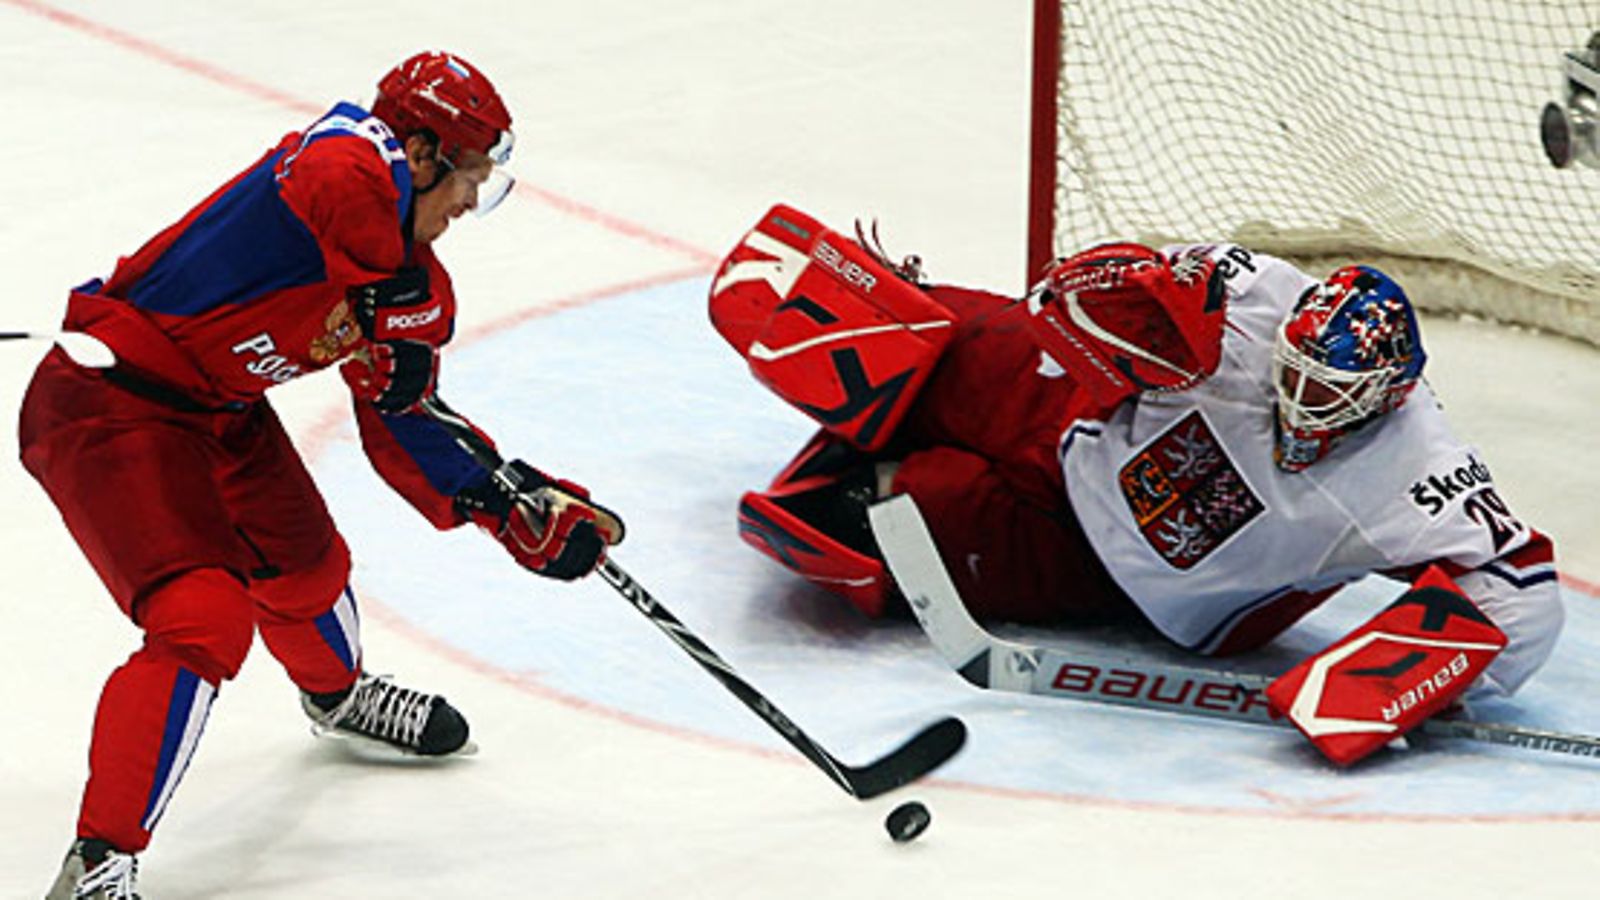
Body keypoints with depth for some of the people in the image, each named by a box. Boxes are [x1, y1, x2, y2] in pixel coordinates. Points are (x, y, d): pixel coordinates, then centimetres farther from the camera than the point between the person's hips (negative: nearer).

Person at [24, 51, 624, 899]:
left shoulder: (411, 274, 9)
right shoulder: (358, 153, -19)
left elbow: (404, 430, 14)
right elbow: (345, 189, -45)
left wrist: (525, 513, 6)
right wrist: (394, 319, -28)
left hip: (218, 407, 10)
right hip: (107, 401, -10)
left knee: (304, 562, 27)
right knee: (201, 622, -21)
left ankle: (338, 698, 61)